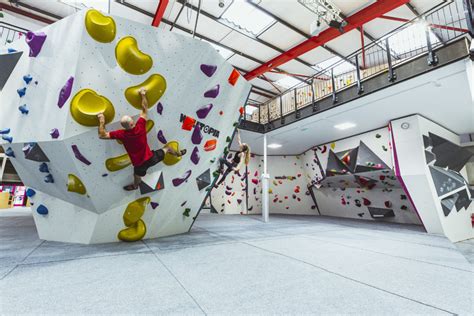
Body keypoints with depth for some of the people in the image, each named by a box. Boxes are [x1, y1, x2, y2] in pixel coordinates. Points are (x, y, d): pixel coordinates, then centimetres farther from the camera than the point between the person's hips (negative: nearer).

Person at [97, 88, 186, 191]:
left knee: (137, 178, 34)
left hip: (139, 164, 0)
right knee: (167, 148, 30)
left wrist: (102, 121, -10)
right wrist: (143, 94, -1)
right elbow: (145, 110, -11)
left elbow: (102, 135, -19)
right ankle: (179, 153, 58)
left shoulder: (122, 134, -25)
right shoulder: (140, 126, -23)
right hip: (151, 157, 1)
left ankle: (135, 186, 67)